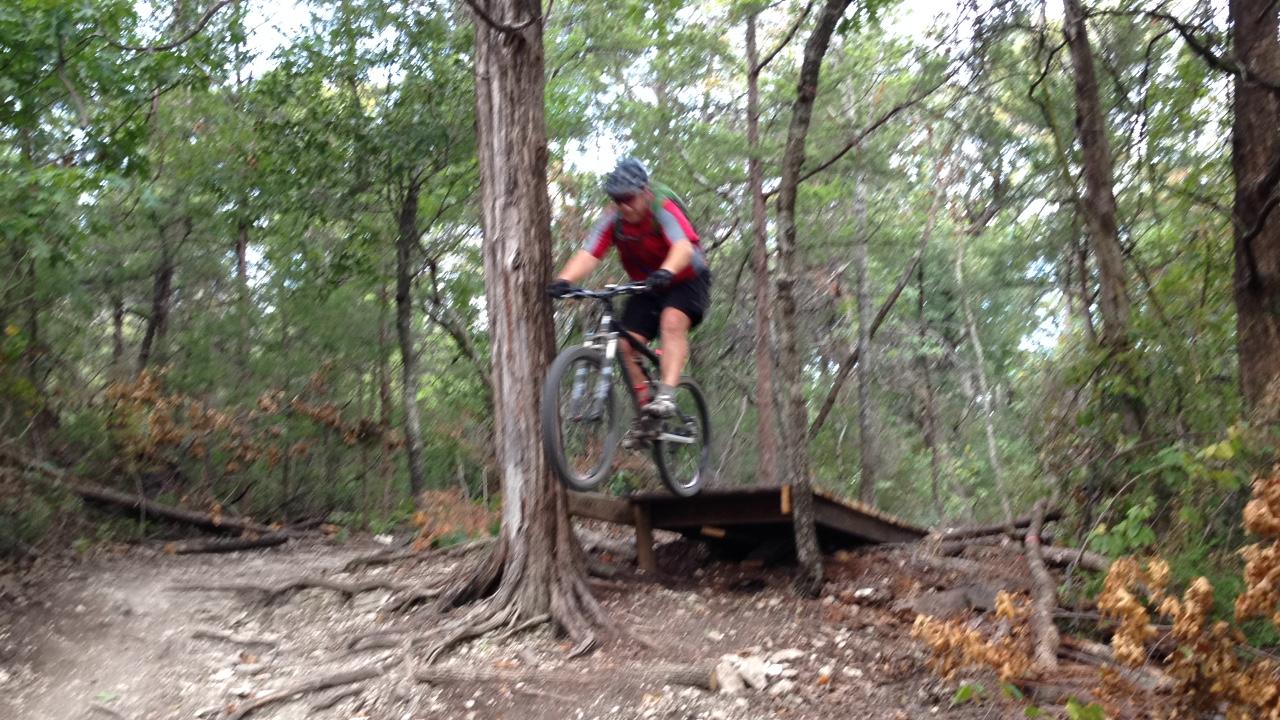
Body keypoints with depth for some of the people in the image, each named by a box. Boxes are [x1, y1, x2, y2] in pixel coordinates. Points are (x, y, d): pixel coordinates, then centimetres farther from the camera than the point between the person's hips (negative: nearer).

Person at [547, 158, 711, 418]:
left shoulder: (664, 210, -25)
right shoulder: (613, 221, -13)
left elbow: (684, 247, -43)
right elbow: (588, 254, -25)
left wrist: (665, 272, -64)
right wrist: (564, 280, -45)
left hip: (685, 281, -5)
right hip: (645, 288, 5)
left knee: (672, 321, -33)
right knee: (627, 345, -10)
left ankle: (666, 395, -38)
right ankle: (644, 413, 0)